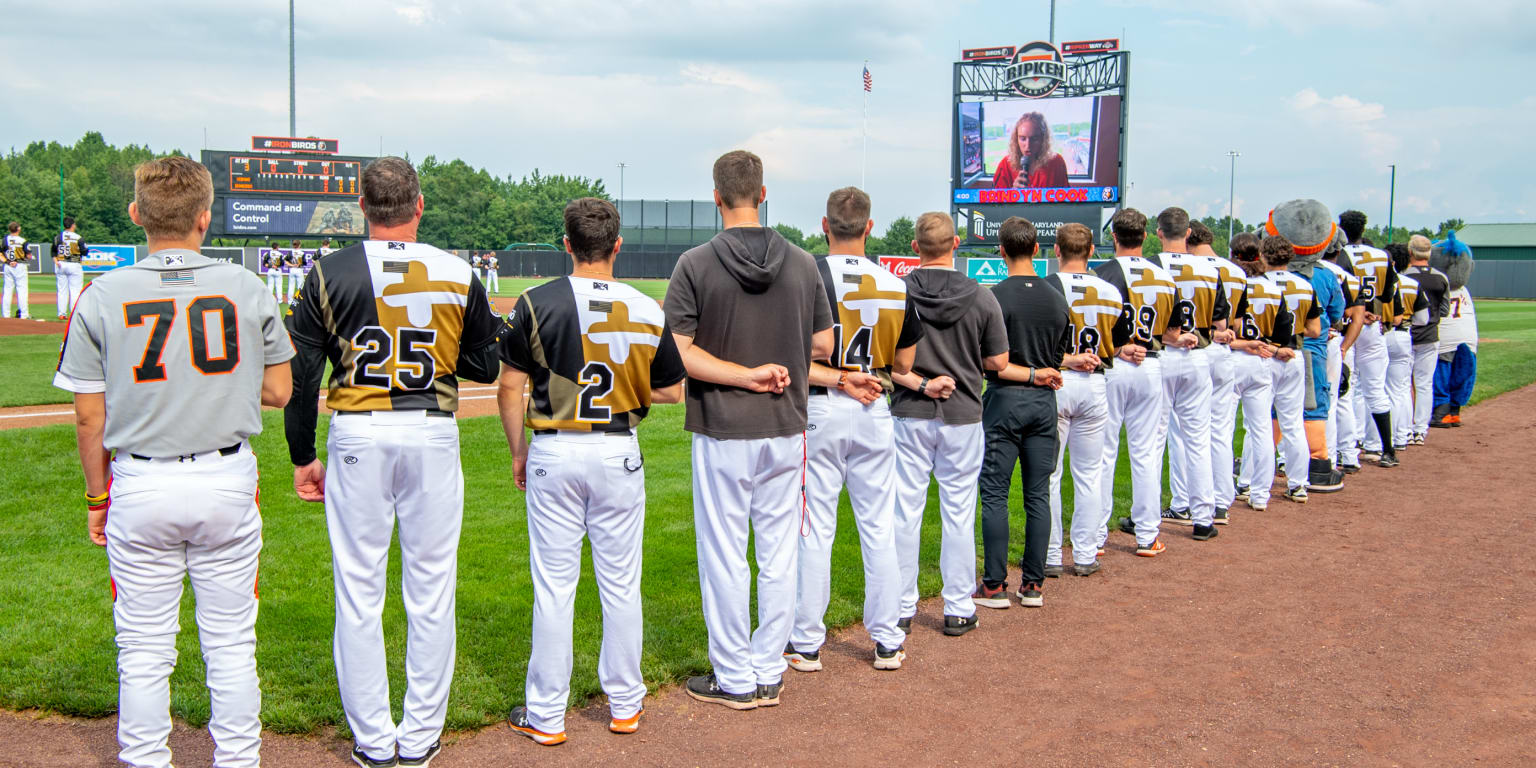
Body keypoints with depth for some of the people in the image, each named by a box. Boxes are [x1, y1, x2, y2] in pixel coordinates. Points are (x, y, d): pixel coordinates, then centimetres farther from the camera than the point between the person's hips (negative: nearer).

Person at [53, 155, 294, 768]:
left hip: (141, 487, 0)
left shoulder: (102, 297, -6)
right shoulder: (246, 288, -4)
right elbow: (278, 392, 2)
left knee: (143, 650, 10)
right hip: (228, 481, 1)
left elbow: (89, 416, -2)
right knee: (231, 644, 12)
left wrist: (97, 495, 10)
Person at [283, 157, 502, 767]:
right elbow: (486, 367, 8)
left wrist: (302, 457, 9)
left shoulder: (329, 274, -2)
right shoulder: (459, 275, 0)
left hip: (357, 438, 0)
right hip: (434, 439, 1)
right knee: (431, 594, 9)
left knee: (358, 596, 8)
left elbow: (300, 375, 0)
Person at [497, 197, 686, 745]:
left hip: (553, 453, -1)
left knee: (553, 585, 6)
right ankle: (625, 704, 23)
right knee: (620, 584, 12)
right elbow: (671, 391, 4)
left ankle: (545, 715, 14)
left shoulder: (537, 303, -7)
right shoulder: (648, 311, -4)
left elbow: (510, 386, -5)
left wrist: (517, 451, 7)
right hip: (619, 455, 1)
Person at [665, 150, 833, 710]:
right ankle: (769, 674, 19)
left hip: (722, 432, -3)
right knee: (779, 554, 10)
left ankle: (735, 679, 13)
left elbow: (676, 352, -13)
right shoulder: (803, 264, 1)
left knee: (724, 556, 6)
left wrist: (745, 375, -10)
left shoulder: (696, 264, -8)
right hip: (786, 431, 3)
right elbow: (823, 344, 7)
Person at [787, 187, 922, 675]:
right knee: (879, 529, 11)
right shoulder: (895, 286, 0)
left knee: (815, 530, 5)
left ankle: (806, 643, 13)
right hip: (874, 412, 3)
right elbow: (904, 364, 7)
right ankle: (888, 641, 19)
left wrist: (836, 378, -10)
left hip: (819, 412, -3)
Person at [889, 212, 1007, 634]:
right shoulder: (982, 298, -5)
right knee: (959, 513, 8)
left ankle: (902, 609, 13)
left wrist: (920, 384, -11)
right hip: (962, 416, 0)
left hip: (909, 415, 0)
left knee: (905, 512, 7)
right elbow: (999, 361, 0)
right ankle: (958, 609, 15)